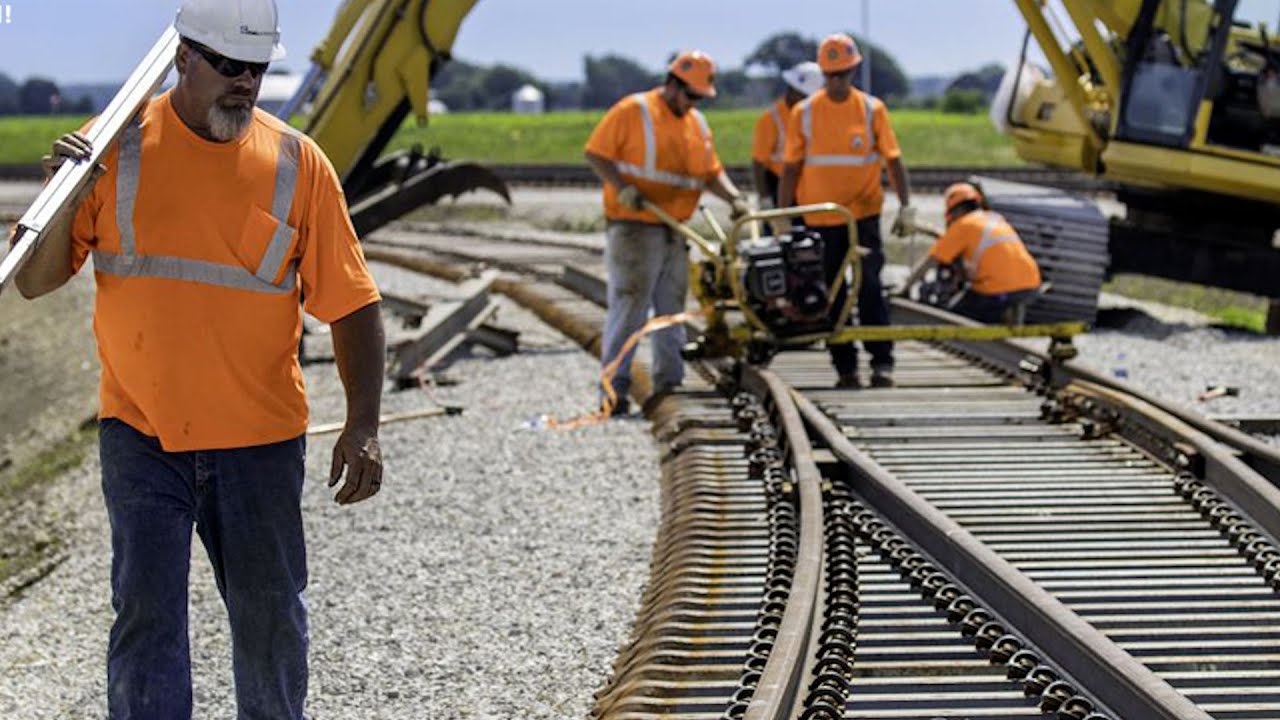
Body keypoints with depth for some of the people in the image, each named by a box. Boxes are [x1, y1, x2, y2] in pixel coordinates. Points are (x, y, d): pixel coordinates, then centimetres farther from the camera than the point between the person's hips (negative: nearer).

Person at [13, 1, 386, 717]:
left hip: (260, 439, 1)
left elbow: (352, 303, 0)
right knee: (147, 613, -3)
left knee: (271, 617, 10)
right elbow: (34, 281, -1)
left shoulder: (297, 162, -1)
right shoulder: (118, 148, -2)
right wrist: (69, 200, -19)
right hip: (141, 435, -1)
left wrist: (364, 426, -10)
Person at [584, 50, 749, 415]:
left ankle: (669, 384, 20)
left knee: (672, 308, 12)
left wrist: (733, 197, -2)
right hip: (634, 226, -7)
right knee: (629, 305, -10)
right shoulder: (633, 111, -6)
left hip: (675, 230, 7)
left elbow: (711, 172, 17)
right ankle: (614, 389, -9)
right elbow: (595, 152, -8)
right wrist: (622, 188, -20)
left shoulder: (697, 124, 15)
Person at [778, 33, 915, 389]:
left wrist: (906, 205, -11)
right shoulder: (804, 112, 2)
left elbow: (893, 160, 1)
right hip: (820, 220, 1)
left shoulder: (872, 109, 1)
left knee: (870, 287, -9)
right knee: (831, 296, 4)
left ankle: (882, 362, -4)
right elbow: (790, 169, 5)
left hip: (864, 214, -1)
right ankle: (845, 368, 11)